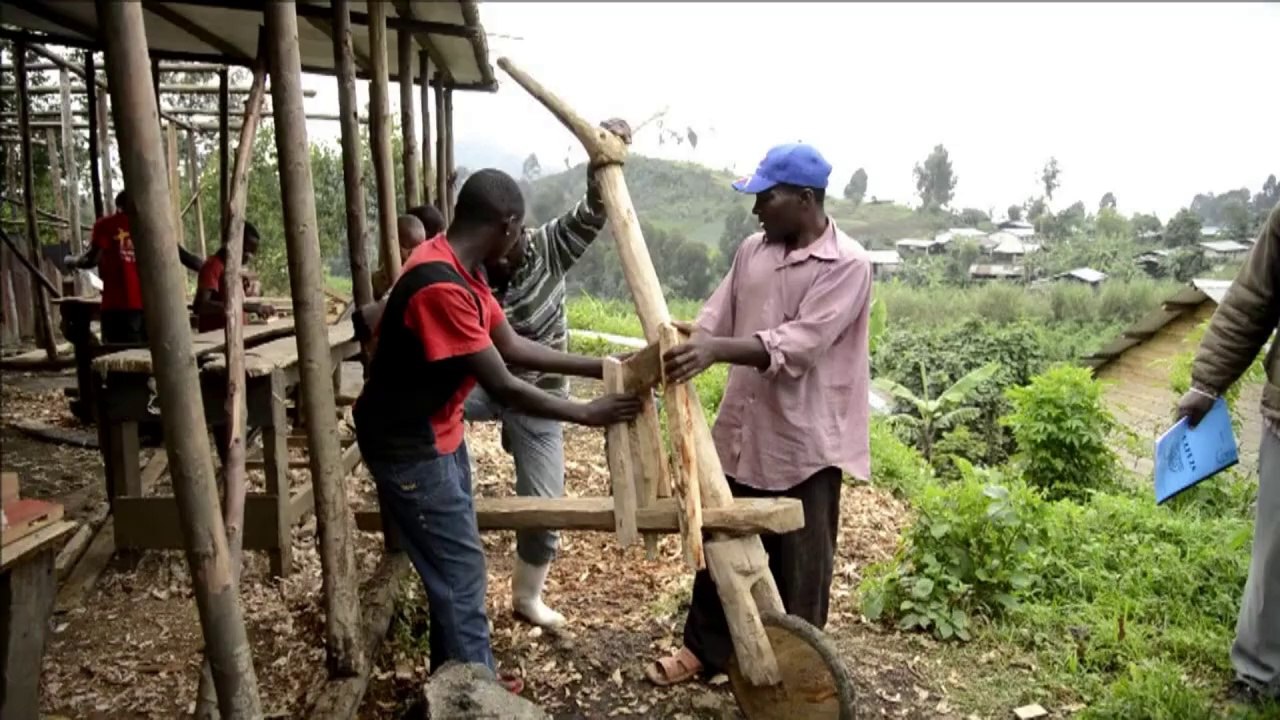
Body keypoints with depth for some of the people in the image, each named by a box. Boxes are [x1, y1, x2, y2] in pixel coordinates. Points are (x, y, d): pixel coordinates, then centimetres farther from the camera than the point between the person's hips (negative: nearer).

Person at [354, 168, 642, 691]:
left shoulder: (462, 268, 2)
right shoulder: (441, 286, -31)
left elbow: (513, 346, 6)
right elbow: (502, 387, -26)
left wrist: (600, 368, 3)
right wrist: (586, 413, -16)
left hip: (438, 432, 10)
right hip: (408, 445, -10)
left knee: (455, 564, 19)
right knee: (459, 570, 2)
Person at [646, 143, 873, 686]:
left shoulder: (847, 264, -15)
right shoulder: (752, 250, 7)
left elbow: (798, 343, -26)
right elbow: (715, 318, 3)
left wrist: (717, 350, -37)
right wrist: (672, 351, -14)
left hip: (806, 440, -6)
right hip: (743, 428, 7)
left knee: (798, 566, 10)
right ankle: (704, 648, 36)